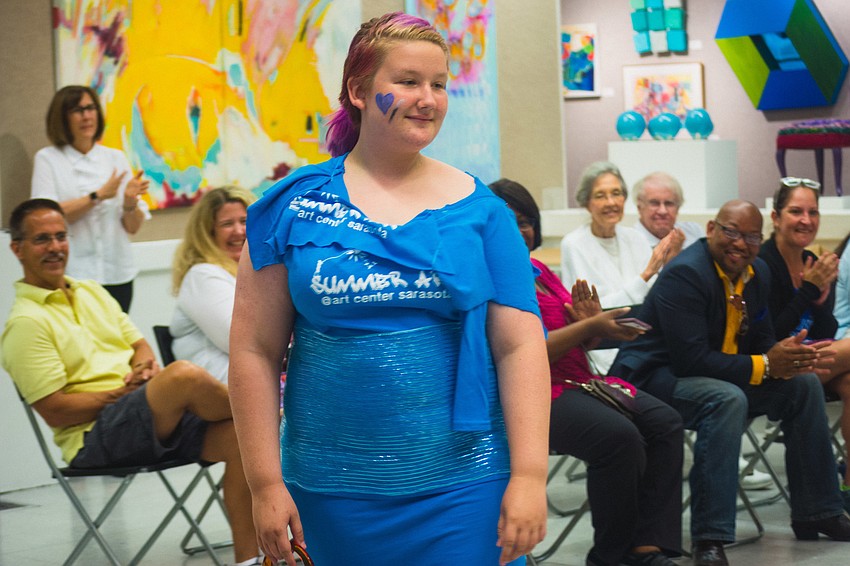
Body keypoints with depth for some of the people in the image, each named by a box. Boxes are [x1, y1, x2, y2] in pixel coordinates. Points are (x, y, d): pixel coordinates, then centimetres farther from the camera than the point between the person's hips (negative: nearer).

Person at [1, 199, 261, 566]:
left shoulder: (92, 292, 19)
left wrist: (144, 366, -1)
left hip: (160, 422, 8)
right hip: (94, 438, -8)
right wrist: (123, 393, -14)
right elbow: (54, 411, -11)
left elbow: (139, 345, 23)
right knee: (182, 375, -33)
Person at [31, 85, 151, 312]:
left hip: (117, 275, 3)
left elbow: (133, 226, 8)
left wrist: (130, 202, -13)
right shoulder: (47, 159, 4)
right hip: (72, 275, -3)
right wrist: (98, 196, -13)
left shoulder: (116, 158, 11)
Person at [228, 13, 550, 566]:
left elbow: (520, 345, -2)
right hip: (335, 493, 0)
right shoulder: (294, 207, 0)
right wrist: (266, 483, -3)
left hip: (464, 485, 0)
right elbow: (255, 350, 0)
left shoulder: (480, 208, 2)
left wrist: (530, 476, -9)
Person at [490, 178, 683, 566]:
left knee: (664, 423, -10)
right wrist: (591, 326, -19)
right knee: (620, 436, -30)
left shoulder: (538, 270, 17)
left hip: (578, 381, 9)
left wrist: (591, 324, -3)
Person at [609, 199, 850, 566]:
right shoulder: (685, 274, -23)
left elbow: (761, 343, 9)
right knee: (727, 399, -37)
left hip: (720, 373, 9)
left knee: (804, 384, 2)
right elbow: (691, 359, -29)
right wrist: (764, 366, -26)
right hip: (654, 377, -9)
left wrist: (790, 360, -15)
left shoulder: (758, 273, 5)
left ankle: (817, 513, 13)